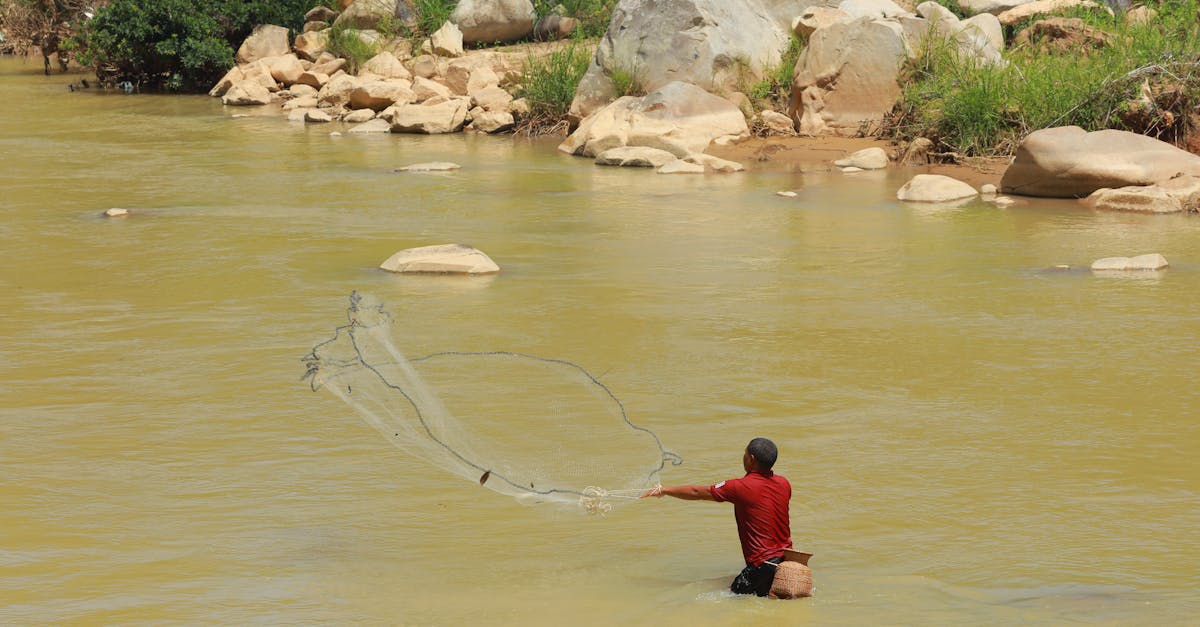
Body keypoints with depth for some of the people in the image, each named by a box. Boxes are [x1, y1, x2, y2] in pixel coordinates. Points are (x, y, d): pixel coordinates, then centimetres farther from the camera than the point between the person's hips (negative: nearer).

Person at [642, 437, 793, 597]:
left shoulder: (741, 487, -11)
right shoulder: (784, 484, 6)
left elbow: (697, 493, 0)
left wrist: (664, 490, 13)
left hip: (763, 564, -7)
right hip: (787, 560, 7)